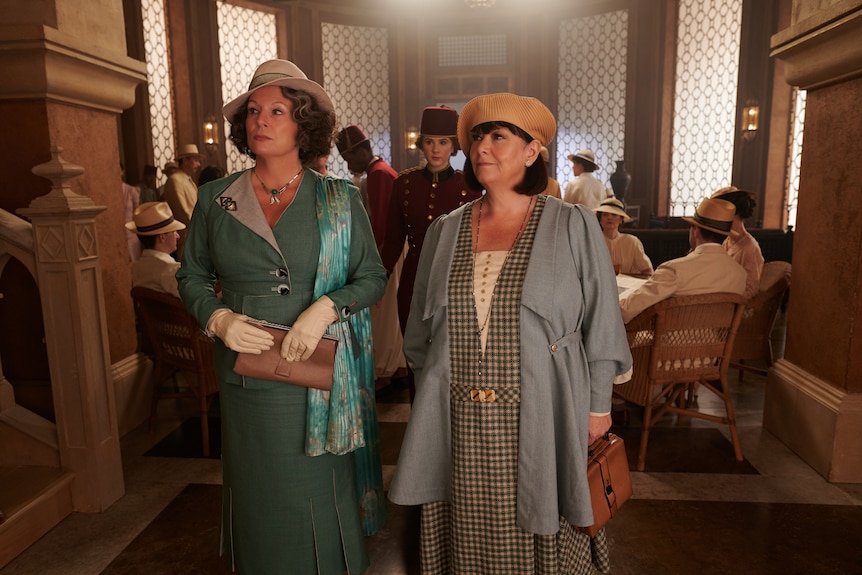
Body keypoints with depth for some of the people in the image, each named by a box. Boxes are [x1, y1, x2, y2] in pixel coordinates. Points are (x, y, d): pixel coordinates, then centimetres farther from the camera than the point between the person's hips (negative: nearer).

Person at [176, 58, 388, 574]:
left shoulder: (340, 199, -1)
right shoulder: (216, 199, 4)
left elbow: (373, 276, 1)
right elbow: (192, 276, 12)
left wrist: (325, 309, -16)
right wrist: (217, 318, -8)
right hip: (247, 377, 2)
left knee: (321, 495, 11)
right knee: (259, 498, 16)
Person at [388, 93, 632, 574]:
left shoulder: (573, 226, -2)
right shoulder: (445, 231, 7)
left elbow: (601, 324, 1)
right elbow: (421, 328, 13)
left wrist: (598, 406, 1)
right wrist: (429, 398, 13)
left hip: (539, 419, -2)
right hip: (458, 421, 3)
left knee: (537, 536, 9)